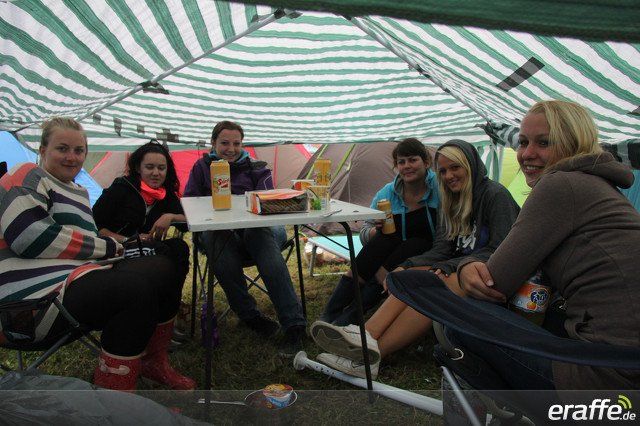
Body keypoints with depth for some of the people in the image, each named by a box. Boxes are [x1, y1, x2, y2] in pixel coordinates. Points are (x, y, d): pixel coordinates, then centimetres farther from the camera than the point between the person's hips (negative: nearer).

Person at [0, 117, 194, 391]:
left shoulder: (77, 191, 26)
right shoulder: (27, 177, -2)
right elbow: (28, 236, -18)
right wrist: (106, 247, -11)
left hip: (79, 274, 9)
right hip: (38, 294, -9)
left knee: (164, 269, 0)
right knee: (138, 288, -29)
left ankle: (153, 363, 11)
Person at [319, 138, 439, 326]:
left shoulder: (439, 186, -12)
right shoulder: (386, 193, -1)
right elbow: (364, 234, 0)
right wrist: (376, 230, -22)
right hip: (392, 251, 3)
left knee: (414, 244, -32)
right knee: (384, 237, -27)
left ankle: (351, 314, -31)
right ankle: (330, 313, -28)